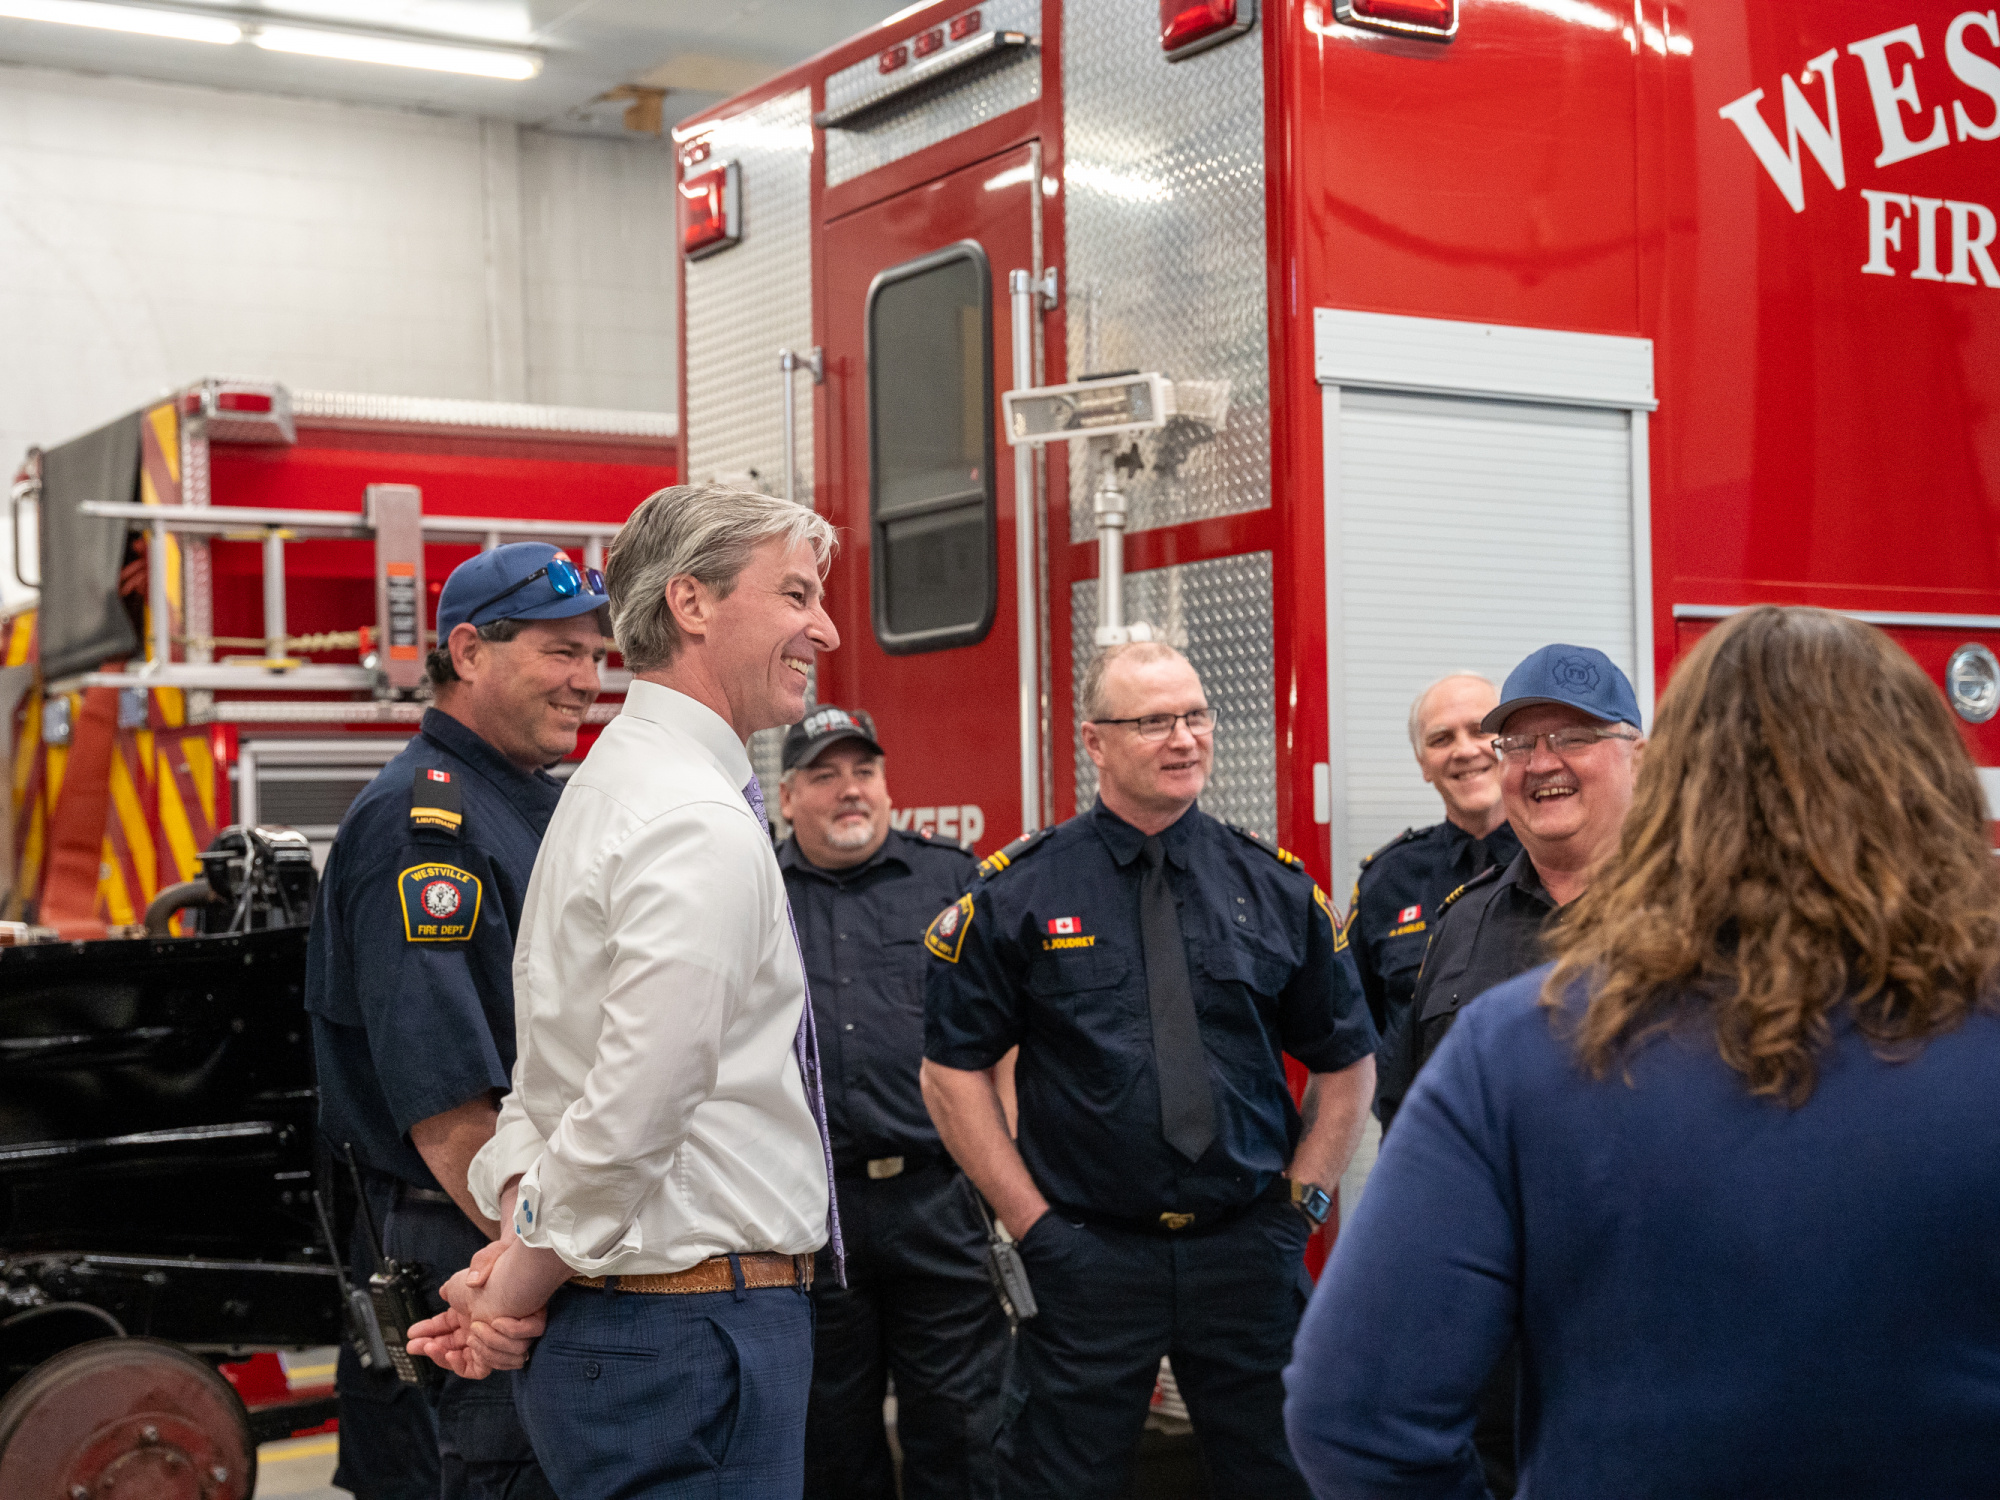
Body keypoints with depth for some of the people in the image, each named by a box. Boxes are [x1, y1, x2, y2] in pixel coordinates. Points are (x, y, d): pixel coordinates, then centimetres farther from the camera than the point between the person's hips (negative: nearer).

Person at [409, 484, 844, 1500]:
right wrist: (520, 1286, -10)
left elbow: (543, 1064, 16)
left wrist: (521, 1236, 4)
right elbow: (632, 1112, -24)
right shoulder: (704, 826, -18)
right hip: (698, 1335, -10)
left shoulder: (611, 783, 15)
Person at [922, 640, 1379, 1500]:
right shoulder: (1017, 893, -1)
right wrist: (1029, 1220, -4)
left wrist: (1304, 1200, 5)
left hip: (1248, 1255, 2)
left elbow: (1346, 1059, 13)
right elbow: (953, 1068, 1)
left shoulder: (1276, 886, 6)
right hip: (1084, 1258, -2)